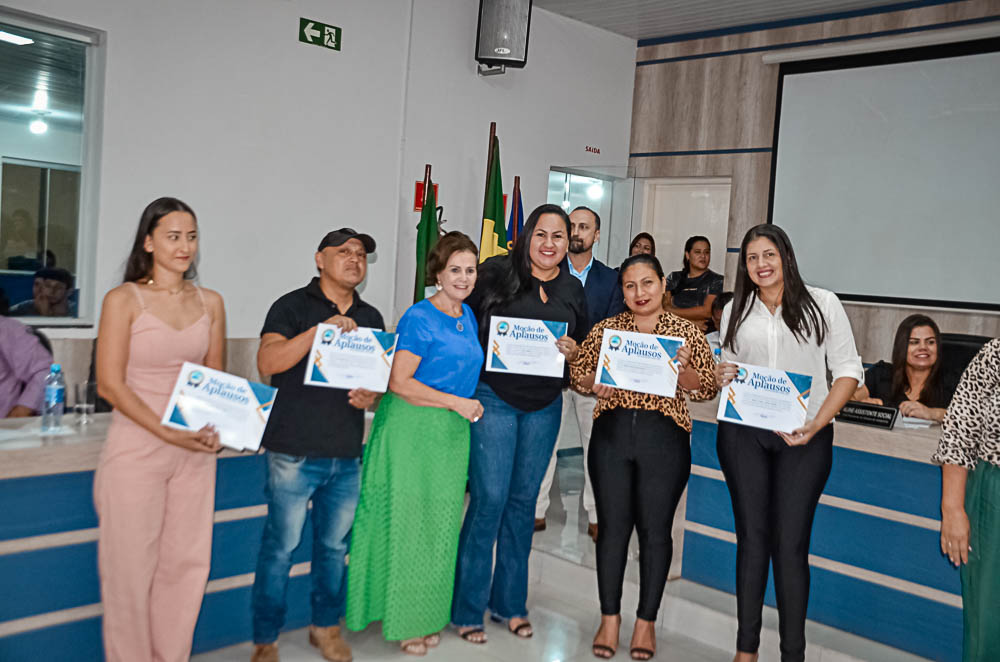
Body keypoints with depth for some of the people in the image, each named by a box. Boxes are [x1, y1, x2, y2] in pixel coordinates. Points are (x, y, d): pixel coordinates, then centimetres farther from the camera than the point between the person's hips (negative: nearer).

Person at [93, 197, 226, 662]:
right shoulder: (123, 300, -5)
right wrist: (168, 433, -17)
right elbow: (110, 385, -9)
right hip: (136, 448, -4)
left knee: (186, 563, 9)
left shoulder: (210, 303, 8)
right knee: (131, 567, 3)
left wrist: (212, 429, -4)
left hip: (194, 452, 4)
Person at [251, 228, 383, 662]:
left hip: (347, 456, 5)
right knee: (281, 547, 0)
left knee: (335, 546, 13)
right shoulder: (293, 306, -1)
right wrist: (321, 329, -22)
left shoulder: (371, 318, 15)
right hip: (295, 452, -5)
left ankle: (326, 626, 31)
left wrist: (371, 397, -1)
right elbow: (267, 362, -14)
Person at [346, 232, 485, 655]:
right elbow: (399, 382, -18)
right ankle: (402, 620, 16)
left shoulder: (467, 316, 11)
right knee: (408, 521, 1)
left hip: (452, 432, 8)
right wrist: (457, 403, -15)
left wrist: (469, 405, 10)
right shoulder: (420, 318, -13)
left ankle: (426, 614, 26)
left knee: (440, 525, 13)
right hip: (412, 430, -7)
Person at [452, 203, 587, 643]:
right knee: (489, 499, -5)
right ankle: (467, 608, 10)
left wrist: (572, 351, -6)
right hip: (493, 398, -4)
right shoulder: (495, 273, -4)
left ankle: (510, 603, 25)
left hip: (545, 406, 4)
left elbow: (583, 350, 15)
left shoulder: (573, 290, 9)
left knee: (523, 500, 12)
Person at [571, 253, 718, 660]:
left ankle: (646, 622, 19)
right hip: (611, 432, 2)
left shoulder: (687, 332, 4)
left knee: (655, 529, 4)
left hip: (664, 436, -1)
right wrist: (596, 383, -10)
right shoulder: (605, 329, 9)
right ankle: (609, 618, 19)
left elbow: (707, 389, 2)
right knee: (613, 525, 5)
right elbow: (578, 373, 11)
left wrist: (682, 370, -18)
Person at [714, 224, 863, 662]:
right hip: (743, 434, 3)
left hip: (804, 438, -2)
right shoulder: (735, 312, 11)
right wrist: (721, 379, -5)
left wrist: (817, 423, -12)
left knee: (791, 542, -4)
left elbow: (848, 370, -1)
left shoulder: (822, 304, 2)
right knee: (751, 536, 6)